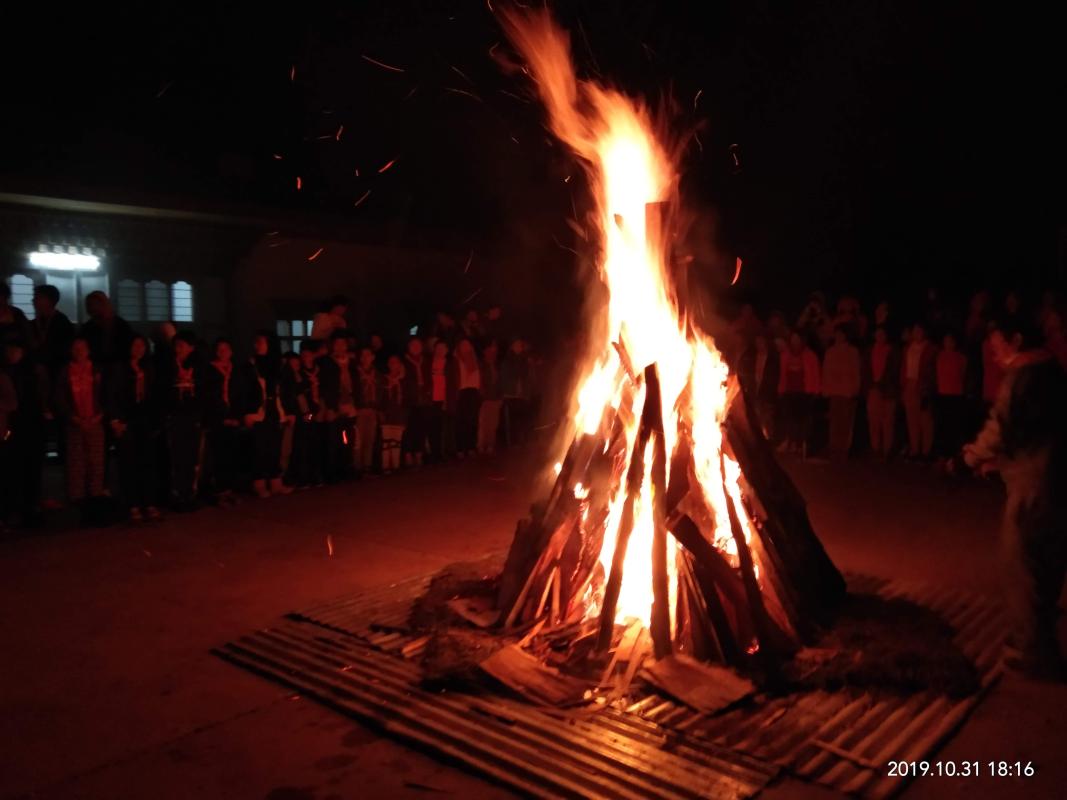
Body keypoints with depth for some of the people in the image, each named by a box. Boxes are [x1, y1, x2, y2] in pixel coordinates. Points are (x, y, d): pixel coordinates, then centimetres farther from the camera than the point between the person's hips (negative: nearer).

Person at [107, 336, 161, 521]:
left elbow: (153, 396, 11)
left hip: (146, 421, 4)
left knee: (148, 462, 1)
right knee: (128, 463, -3)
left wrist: (156, 422, 6)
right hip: (126, 421, -3)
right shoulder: (119, 368, 3)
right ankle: (132, 506, 1)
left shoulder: (148, 369, 15)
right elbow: (111, 395, -2)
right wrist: (115, 420, -10)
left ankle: (149, 504, 4)